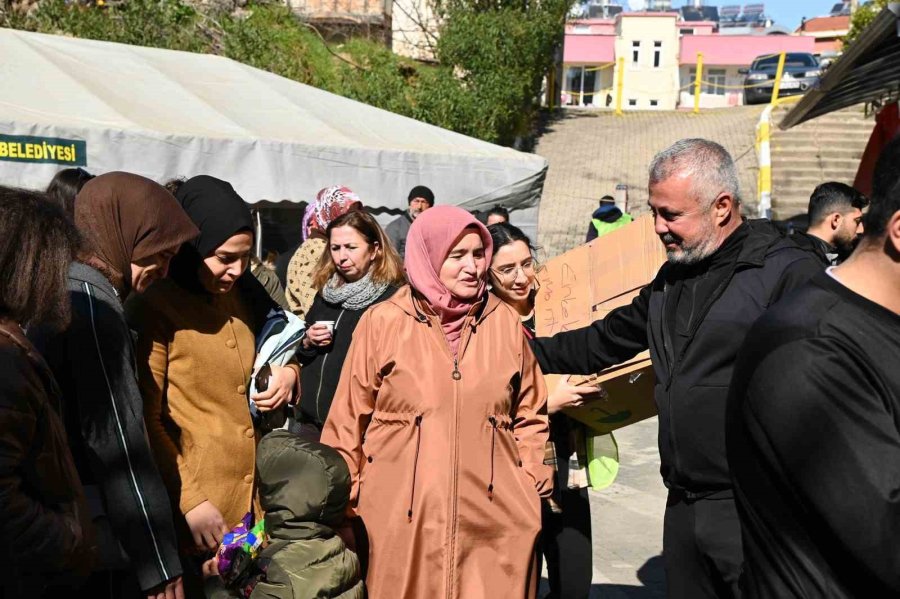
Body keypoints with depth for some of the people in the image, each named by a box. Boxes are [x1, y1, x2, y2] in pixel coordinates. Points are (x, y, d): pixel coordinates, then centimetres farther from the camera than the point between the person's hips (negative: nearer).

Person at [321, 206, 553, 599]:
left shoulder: (505, 323, 6)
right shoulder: (382, 323, -2)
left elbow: (530, 416, 13)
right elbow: (348, 420, 3)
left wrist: (532, 485, 6)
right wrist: (343, 503, 4)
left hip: (494, 525, 2)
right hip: (404, 525, -2)